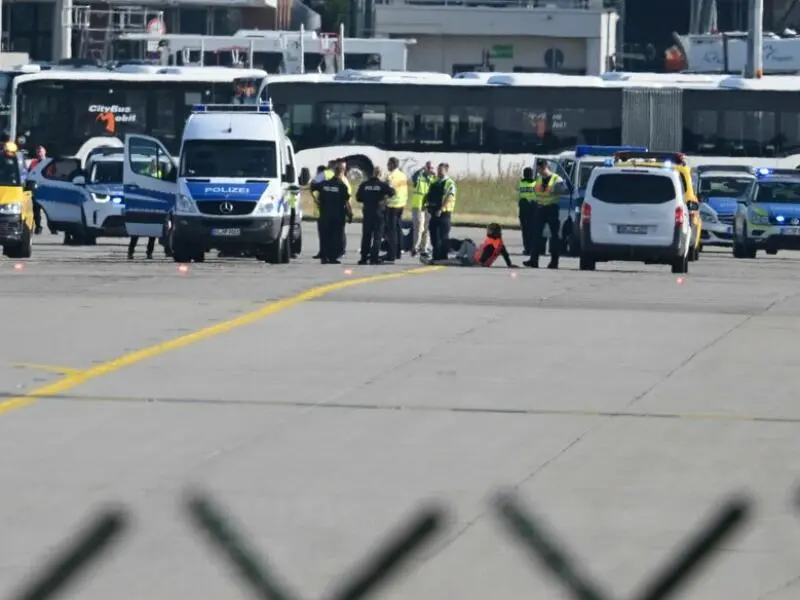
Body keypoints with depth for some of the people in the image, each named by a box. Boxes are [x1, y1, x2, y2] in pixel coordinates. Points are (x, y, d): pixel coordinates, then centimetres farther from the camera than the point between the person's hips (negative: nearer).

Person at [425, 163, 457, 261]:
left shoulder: (450, 184, -5)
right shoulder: (435, 184, 19)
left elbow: (449, 198, -16)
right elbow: (428, 196, 21)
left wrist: (441, 210, -23)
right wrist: (428, 205, 1)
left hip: (444, 213, -8)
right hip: (434, 213, 8)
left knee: (443, 237, -5)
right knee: (434, 235, 10)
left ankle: (443, 257, -3)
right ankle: (436, 256, 17)